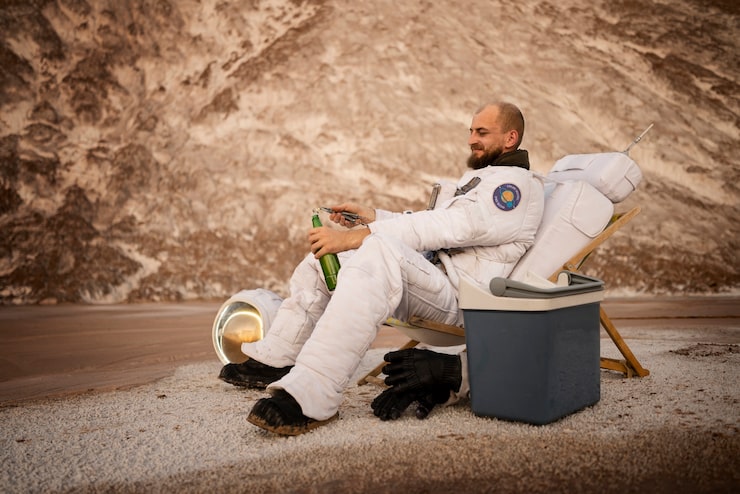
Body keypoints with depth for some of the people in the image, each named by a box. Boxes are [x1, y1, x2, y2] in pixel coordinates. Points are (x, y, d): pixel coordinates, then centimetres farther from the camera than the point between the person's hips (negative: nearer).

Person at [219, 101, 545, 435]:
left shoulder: (518, 183, -6)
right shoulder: (477, 177, 27)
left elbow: (452, 226, -21)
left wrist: (360, 236, -26)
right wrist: (371, 217, 12)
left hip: (458, 294, -10)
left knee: (379, 250, -38)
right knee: (326, 250, 11)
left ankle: (310, 397, -46)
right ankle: (274, 359, 8)